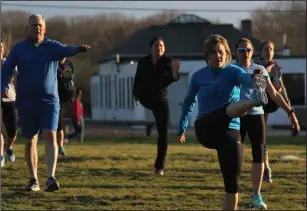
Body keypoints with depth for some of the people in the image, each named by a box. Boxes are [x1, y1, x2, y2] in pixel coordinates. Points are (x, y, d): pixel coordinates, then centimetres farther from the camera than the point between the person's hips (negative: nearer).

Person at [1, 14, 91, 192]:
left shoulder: (52, 46, 2)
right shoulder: (19, 49, 5)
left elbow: (66, 50, -18)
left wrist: (78, 49, -42)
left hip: (49, 100, -1)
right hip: (26, 102, 1)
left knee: (51, 136, -15)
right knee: (31, 140, 8)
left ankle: (51, 178, -20)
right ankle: (34, 180, 20)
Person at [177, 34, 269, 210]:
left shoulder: (233, 71, 0)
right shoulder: (198, 76, 5)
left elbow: (246, 77, -25)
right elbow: (189, 102, 22)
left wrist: (255, 79, -49)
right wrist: (182, 128, 27)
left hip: (230, 132, 1)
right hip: (206, 130, -1)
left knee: (232, 183, -5)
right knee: (228, 109, -33)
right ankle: (255, 101, -66)